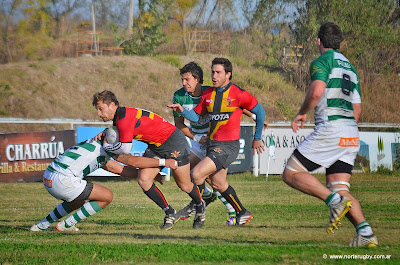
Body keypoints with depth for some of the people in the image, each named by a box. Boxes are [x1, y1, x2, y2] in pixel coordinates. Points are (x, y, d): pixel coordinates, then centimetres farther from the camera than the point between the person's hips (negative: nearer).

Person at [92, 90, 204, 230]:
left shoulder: (125, 117, -27)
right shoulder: (117, 117, 3)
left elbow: (125, 148, -31)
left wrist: (106, 147, -14)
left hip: (173, 141, -9)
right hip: (155, 147, 9)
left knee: (184, 186, 4)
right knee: (143, 180, -8)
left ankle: (200, 205, 34)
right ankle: (170, 213, 2)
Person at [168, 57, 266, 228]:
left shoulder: (238, 94, -10)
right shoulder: (207, 94, 7)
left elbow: (260, 112, 1)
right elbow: (196, 116, 14)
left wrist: (257, 138, 7)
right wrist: (182, 111, -7)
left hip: (228, 146, -7)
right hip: (212, 144, 7)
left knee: (197, 173, -18)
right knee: (218, 183, 15)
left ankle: (199, 212, -1)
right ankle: (242, 213, 32)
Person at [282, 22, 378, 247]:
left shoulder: (322, 61, -2)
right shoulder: (350, 67, 23)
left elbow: (316, 92, -21)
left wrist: (302, 114, -5)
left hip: (330, 128, -8)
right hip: (351, 135, 8)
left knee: (292, 174, 0)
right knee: (340, 189, 6)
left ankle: (335, 201, -19)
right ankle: (366, 233, -14)